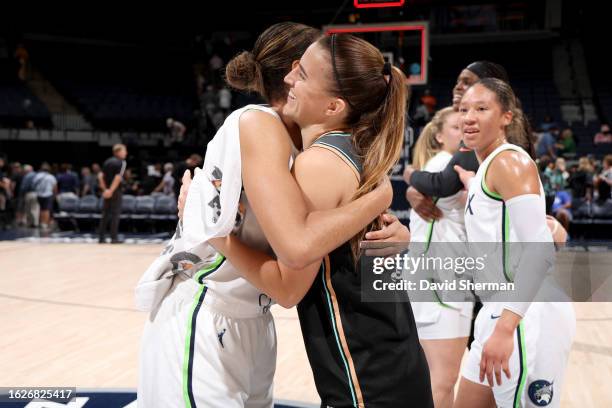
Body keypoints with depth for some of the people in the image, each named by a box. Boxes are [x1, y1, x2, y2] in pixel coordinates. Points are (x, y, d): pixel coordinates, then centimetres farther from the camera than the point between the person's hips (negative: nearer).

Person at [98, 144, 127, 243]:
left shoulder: (108, 161, 12)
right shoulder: (121, 162, -8)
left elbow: (100, 176, 7)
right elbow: (118, 177, -19)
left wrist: (105, 189, 8)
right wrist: (111, 190, -18)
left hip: (107, 191, 6)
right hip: (116, 191, -6)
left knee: (105, 213, 11)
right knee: (115, 214, -1)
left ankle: (101, 237, 12)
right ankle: (114, 238, -2)